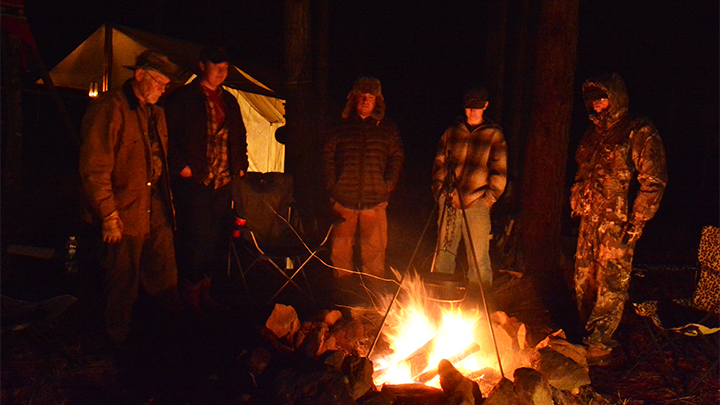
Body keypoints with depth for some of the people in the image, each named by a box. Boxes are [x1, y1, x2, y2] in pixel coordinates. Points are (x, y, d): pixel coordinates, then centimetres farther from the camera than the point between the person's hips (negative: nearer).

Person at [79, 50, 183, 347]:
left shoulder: (155, 113, 15)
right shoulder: (108, 108, -12)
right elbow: (94, 170, -17)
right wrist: (109, 217, -19)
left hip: (156, 213, 7)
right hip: (125, 216, -7)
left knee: (165, 283, 16)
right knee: (123, 288, 7)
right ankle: (120, 345, 27)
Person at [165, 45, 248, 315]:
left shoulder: (229, 101, 19)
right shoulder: (183, 98, 0)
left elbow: (240, 138, 26)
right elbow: (170, 136, -6)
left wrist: (240, 166, 14)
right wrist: (181, 167, -13)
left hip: (223, 182, 6)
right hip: (195, 182, -6)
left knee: (219, 240, 8)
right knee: (196, 240, -6)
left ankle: (204, 290, 22)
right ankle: (190, 293, 11)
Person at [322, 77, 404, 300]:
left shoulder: (388, 130, 12)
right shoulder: (341, 128, 12)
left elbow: (397, 158, 12)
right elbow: (328, 158, 11)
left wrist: (388, 186, -1)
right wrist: (331, 188, 0)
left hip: (375, 200, 0)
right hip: (343, 200, 1)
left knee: (374, 251, 1)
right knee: (339, 250, 2)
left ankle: (375, 296, 12)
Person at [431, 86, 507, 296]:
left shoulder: (494, 135, 2)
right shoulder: (453, 131, 10)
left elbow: (500, 172, 0)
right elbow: (440, 162, 16)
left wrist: (488, 198, -8)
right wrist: (439, 189, 5)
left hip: (476, 205, -3)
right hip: (449, 203, 3)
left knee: (478, 259, -1)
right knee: (444, 253, 10)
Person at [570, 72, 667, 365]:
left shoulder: (639, 133, -7)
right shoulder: (594, 134, 15)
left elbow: (653, 181, -11)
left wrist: (636, 222, -15)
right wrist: (576, 204, 15)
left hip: (618, 223, -7)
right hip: (589, 221, 7)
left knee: (611, 284, -3)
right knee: (584, 281, 11)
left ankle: (598, 346, 5)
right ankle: (590, 336, 25)